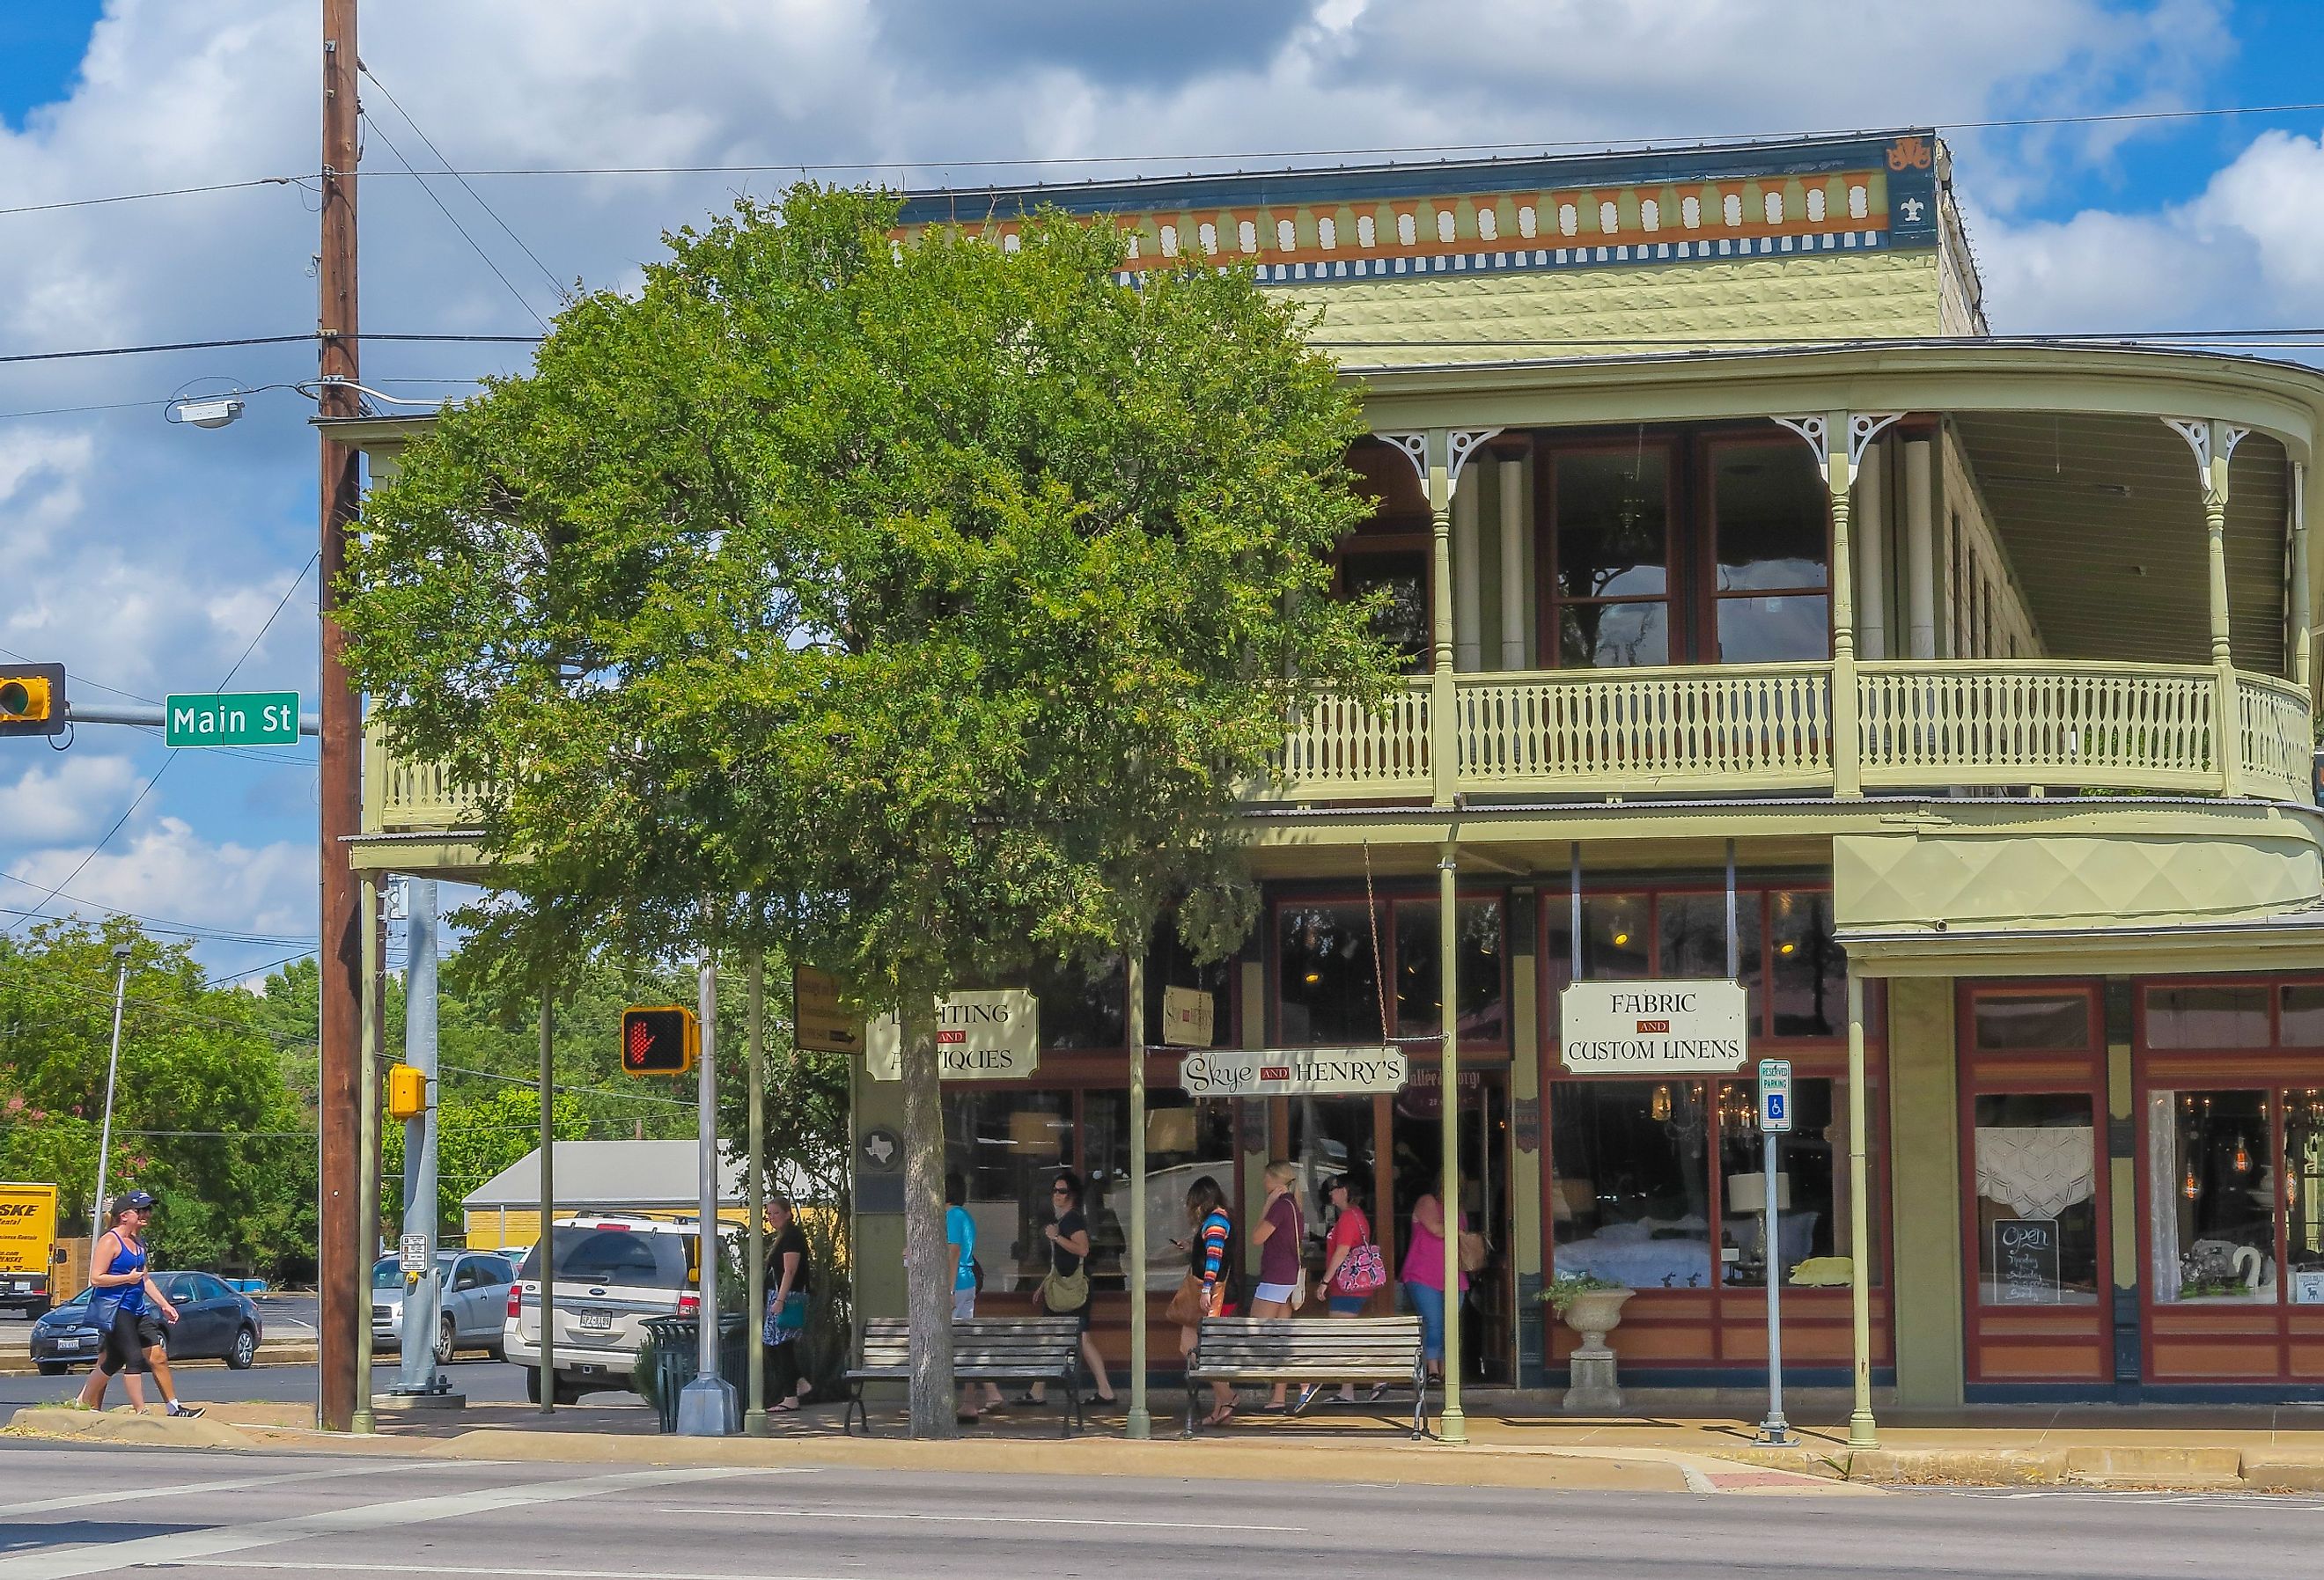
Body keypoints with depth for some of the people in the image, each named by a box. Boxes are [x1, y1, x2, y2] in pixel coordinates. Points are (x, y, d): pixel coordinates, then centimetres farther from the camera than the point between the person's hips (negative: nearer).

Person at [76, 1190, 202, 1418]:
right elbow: (96, 1279, -16)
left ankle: (174, 1407, 6)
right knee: (135, 1359, -13)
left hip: (137, 1310, 9)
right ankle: (140, 1412, -12)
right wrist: (128, 1278, -20)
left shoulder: (137, 1243, 16)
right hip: (114, 1310, -9)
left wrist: (164, 1305, 18)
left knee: (158, 1356, 3)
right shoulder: (109, 1241, -11)